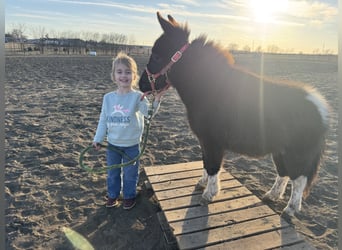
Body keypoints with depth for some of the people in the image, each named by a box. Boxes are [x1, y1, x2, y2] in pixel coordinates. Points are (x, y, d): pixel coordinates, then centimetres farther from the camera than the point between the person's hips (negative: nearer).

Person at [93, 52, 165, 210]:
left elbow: (148, 112, -29)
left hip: (131, 145, -3)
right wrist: (98, 139, 4)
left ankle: (129, 196, 37)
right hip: (112, 144, 3)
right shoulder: (108, 97, -3)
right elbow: (103, 120, 3)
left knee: (130, 174, 14)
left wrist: (156, 101, -47)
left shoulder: (137, 96, -13)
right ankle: (113, 195, 41)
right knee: (112, 173, 20)